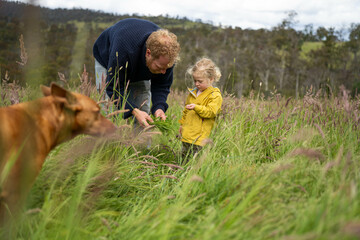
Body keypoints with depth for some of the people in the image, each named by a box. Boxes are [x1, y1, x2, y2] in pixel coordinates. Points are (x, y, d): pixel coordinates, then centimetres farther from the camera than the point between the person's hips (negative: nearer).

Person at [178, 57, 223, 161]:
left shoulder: (215, 95, -6)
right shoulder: (193, 92, 17)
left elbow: (211, 112, -17)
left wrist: (196, 107, -28)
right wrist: (182, 124, 28)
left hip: (199, 136, -7)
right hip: (187, 135, 7)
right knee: (183, 159, 11)